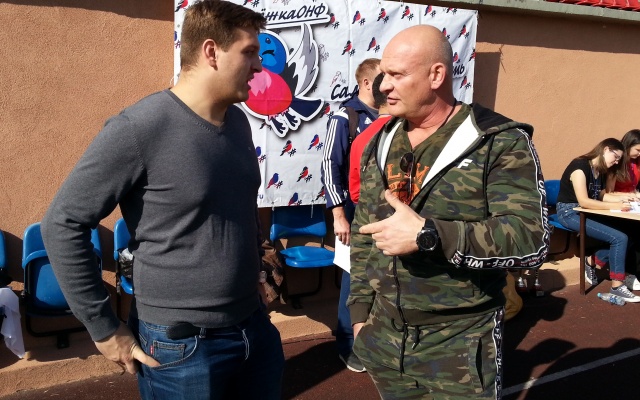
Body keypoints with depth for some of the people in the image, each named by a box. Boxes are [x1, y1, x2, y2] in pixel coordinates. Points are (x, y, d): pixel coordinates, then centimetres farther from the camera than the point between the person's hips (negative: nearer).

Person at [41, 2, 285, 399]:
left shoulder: (239, 122, 4)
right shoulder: (139, 129, -17)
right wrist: (105, 329, -10)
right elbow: (63, 224, -13)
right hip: (182, 346, -6)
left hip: (255, 328, 6)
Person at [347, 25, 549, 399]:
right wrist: (360, 311, 10)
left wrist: (428, 235, -26)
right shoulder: (380, 144, 7)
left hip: (461, 344, -5)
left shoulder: (501, 143, -10)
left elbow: (531, 239, -19)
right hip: (384, 336, 5)